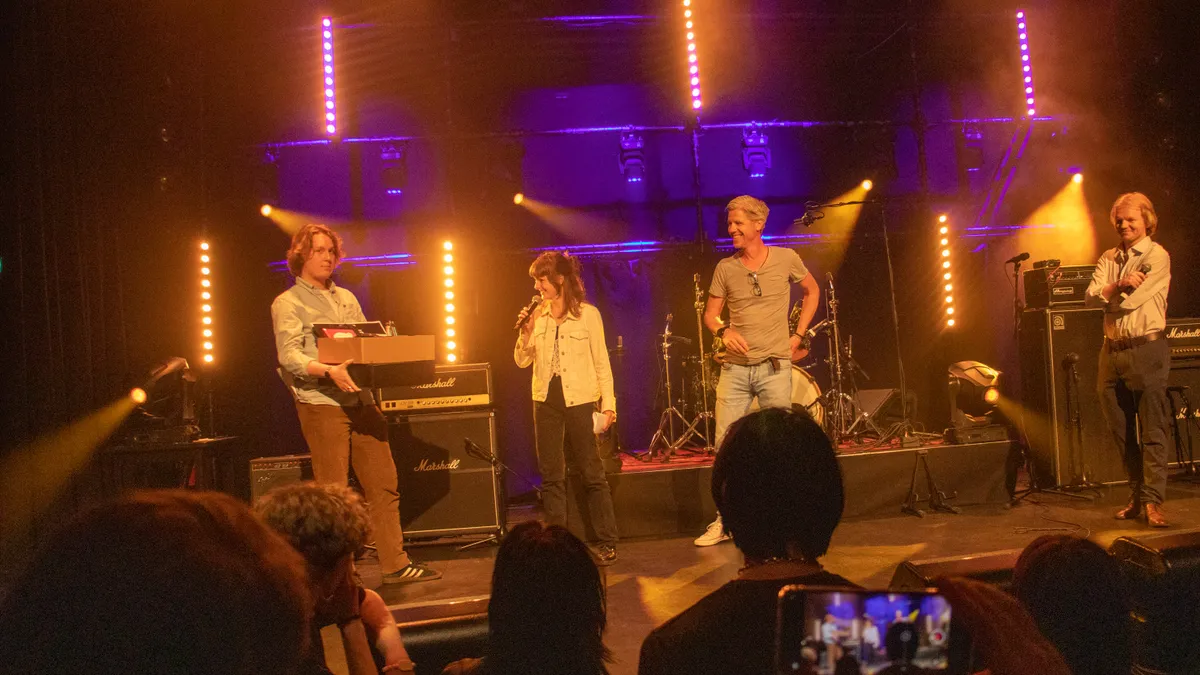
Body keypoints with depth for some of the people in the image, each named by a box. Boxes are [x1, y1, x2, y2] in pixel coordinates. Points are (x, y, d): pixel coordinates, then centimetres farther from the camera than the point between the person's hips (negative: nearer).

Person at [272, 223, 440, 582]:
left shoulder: (346, 298, 21)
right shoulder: (287, 304, 2)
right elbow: (290, 357, -12)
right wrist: (329, 371, -29)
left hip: (362, 400, 6)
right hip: (321, 404, -6)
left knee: (384, 484, 6)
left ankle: (395, 564, 14)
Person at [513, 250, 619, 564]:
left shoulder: (588, 314, -3)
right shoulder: (537, 316, 7)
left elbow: (601, 362, -2)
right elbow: (522, 361, 8)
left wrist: (608, 404, -8)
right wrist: (525, 333, -8)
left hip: (580, 399, -4)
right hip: (546, 398, 4)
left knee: (592, 473, -1)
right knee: (551, 475, 8)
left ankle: (607, 542, 10)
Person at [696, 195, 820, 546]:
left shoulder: (786, 259, 0)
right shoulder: (725, 268, 3)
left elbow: (811, 290, 16)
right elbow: (710, 314, 8)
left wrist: (799, 335, 8)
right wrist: (724, 330, -14)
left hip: (774, 367, -1)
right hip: (735, 368, 2)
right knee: (725, 443, 1)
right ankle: (724, 521, 12)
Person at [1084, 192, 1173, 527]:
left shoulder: (1158, 256, -2)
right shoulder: (1108, 258, 15)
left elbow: (1131, 301, -13)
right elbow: (1090, 297, 2)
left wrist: (1108, 296, 3)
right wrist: (1118, 286, -14)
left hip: (1146, 349, -6)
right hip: (1112, 351, 6)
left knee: (1153, 430, -6)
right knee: (1120, 430, 11)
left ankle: (1153, 501, -4)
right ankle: (1136, 496, 22)